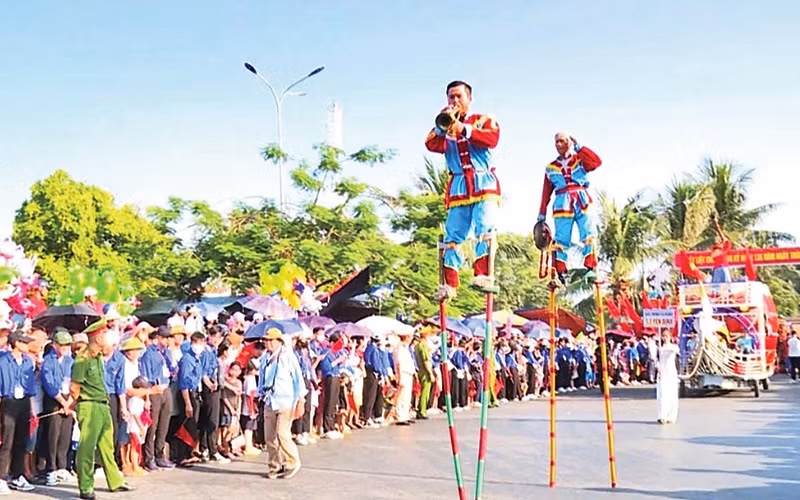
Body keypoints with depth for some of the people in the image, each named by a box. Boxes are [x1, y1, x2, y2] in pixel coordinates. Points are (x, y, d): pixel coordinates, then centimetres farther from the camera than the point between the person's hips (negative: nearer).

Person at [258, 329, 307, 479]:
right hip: (269, 403, 6)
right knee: (269, 437, 3)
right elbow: (262, 379, 26)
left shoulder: (288, 357, -3)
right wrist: (261, 394, 14)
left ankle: (292, 462, 6)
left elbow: (298, 379, -3)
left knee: (282, 434, -13)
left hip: (286, 402, -6)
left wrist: (300, 402, -6)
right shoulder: (266, 360, 13)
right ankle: (274, 467, 15)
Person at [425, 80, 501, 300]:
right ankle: (449, 284, 2)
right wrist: (442, 125, -17)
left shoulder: (484, 120, 11)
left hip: (484, 182, -3)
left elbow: (492, 139, -11)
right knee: (453, 236, 0)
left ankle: (485, 276, -27)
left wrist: (463, 129, -19)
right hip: (458, 186, 3)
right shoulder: (445, 127, 18)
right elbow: (433, 145, -2)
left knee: (485, 228, -21)